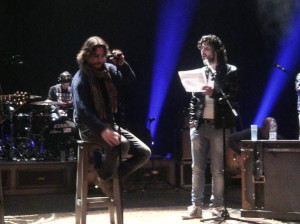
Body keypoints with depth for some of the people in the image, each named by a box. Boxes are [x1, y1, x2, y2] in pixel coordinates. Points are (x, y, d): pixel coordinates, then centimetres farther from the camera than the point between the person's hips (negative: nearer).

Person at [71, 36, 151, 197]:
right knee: (121, 144, -35)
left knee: (144, 153, -4)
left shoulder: (108, 70, 7)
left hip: (109, 123, 8)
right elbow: (82, 111, -25)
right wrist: (103, 130, -38)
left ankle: (116, 177, 8)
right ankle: (104, 179, -12)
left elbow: (130, 78, 16)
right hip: (89, 127, -7)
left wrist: (122, 64, -6)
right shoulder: (80, 79, -14)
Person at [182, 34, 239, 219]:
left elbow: (235, 99, -6)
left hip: (219, 126, -4)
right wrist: (192, 119, 7)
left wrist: (214, 93, -19)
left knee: (218, 170, -1)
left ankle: (217, 207, 5)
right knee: (197, 169, 2)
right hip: (199, 126, 4)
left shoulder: (230, 72, 2)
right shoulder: (200, 72, 16)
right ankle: (196, 207, 4)